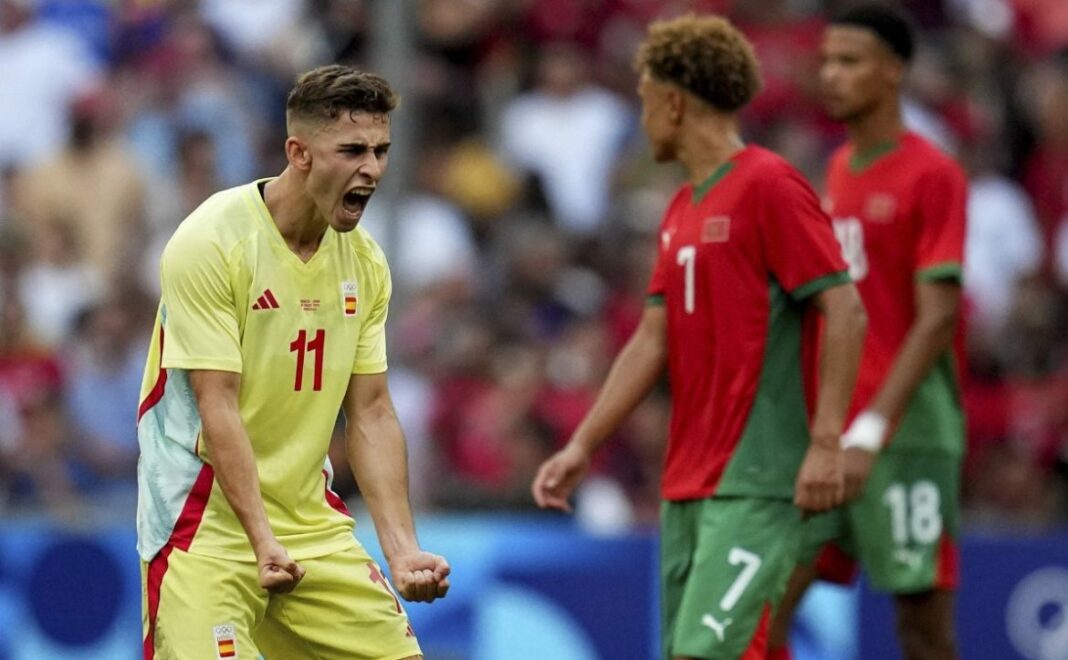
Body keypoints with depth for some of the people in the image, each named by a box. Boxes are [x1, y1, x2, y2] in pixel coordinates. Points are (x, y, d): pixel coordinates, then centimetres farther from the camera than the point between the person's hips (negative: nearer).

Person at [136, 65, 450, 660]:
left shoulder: (364, 261, 5)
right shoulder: (211, 243, -15)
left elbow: (371, 415, 6)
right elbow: (218, 409, -19)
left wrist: (402, 549, -5)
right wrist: (264, 540, -27)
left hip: (312, 519, 7)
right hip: (208, 518, -7)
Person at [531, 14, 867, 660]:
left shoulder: (769, 187, -10)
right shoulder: (681, 211, 17)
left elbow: (845, 312, -14)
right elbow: (651, 342, 17)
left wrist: (826, 441, -20)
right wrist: (582, 446, 12)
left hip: (754, 480, -9)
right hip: (687, 483, 9)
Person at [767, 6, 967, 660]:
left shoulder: (932, 176, -8)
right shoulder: (839, 171, 15)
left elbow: (937, 318, -14)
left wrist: (872, 430, -21)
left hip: (907, 428, -7)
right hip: (826, 427, 7)